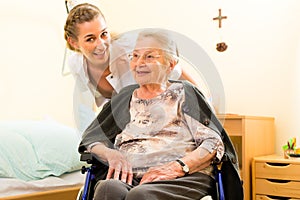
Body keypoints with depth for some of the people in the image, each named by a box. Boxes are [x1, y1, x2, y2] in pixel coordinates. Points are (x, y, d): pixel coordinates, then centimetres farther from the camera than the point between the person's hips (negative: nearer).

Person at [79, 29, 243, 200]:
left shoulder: (184, 93, 13)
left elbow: (214, 142, 1)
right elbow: (90, 139, 19)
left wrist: (177, 167, -16)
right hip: (128, 178, 3)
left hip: (182, 179, -3)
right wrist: (111, 154, -4)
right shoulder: (124, 98, 24)